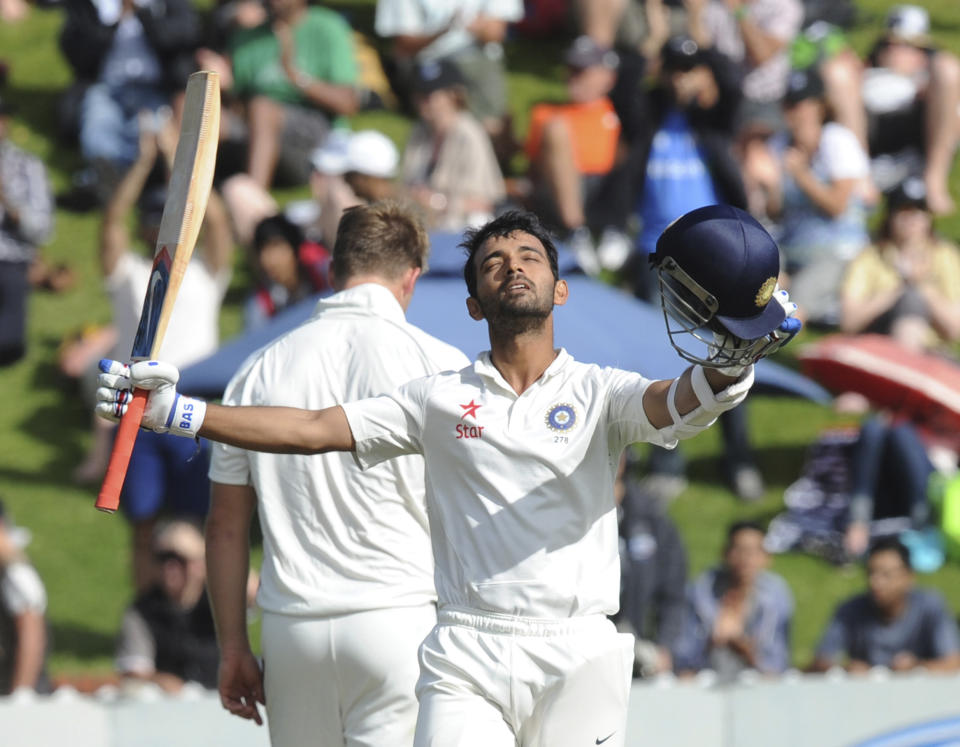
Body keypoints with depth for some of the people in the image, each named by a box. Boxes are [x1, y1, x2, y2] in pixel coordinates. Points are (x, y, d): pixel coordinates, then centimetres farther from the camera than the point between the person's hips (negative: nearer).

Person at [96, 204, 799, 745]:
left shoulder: (600, 392, 7)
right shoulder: (441, 398, 12)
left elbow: (674, 404, -13)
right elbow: (312, 429, 10)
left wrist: (731, 362, -37)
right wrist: (176, 412, 2)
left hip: (578, 661, -1)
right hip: (465, 662, 1)